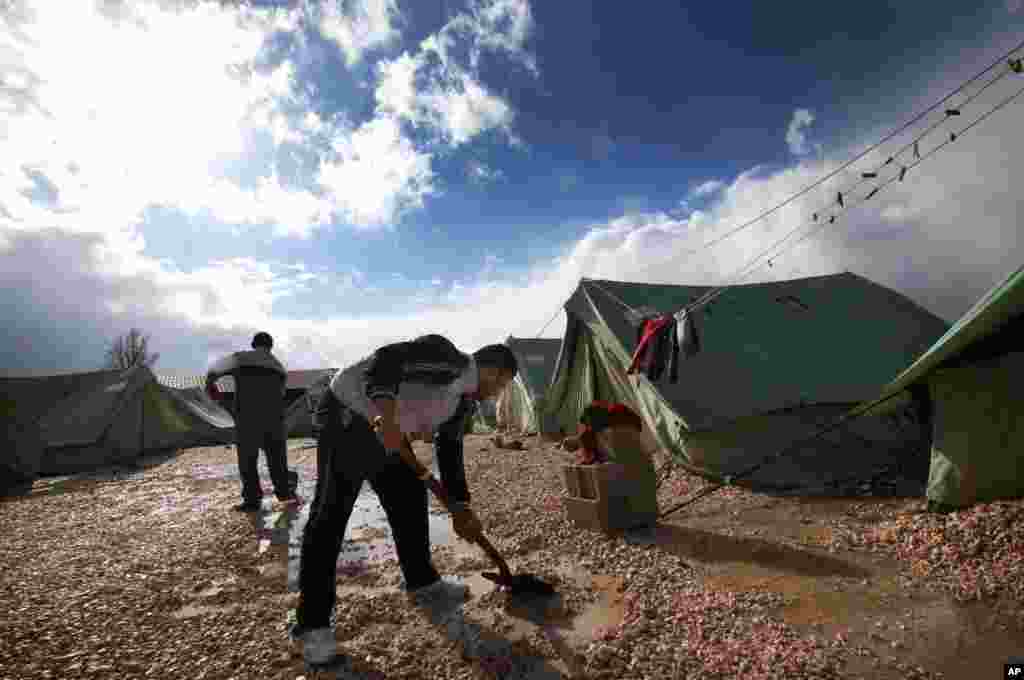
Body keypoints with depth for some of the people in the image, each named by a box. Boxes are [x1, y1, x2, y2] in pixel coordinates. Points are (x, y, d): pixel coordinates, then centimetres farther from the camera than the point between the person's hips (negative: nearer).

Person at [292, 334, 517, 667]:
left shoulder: (465, 400, 7)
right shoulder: (446, 357, -19)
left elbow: (450, 452, 11)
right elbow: (387, 358, -31)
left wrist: (460, 509, 9)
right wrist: (387, 414, -45)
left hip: (386, 435, 9)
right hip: (347, 418, -9)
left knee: (410, 498, 11)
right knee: (330, 516, -7)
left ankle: (422, 582, 27)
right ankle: (312, 624, 3)